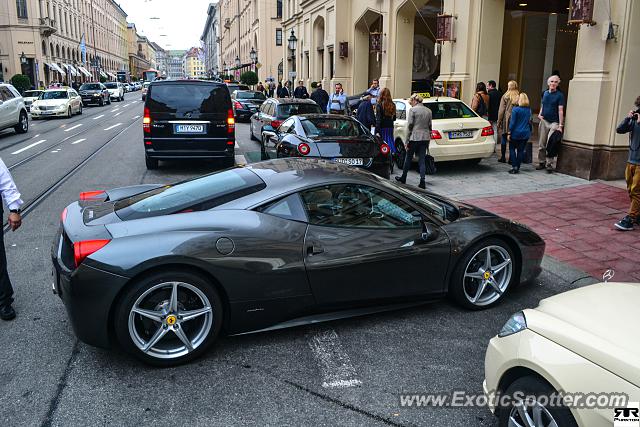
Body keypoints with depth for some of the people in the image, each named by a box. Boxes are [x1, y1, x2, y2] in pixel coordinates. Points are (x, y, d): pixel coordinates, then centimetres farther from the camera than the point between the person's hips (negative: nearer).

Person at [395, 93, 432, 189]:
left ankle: (403, 178, 26)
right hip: (425, 138, 5)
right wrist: (428, 139, 18)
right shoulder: (428, 111, 10)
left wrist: (407, 141, -7)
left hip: (415, 138, -5)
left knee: (408, 158, 11)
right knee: (422, 160, 7)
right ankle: (422, 181, 1)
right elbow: (429, 126, 12)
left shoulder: (412, 110, -8)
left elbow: (410, 126, -11)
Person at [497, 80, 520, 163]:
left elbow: (501, 110, -4)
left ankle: (503, 157, 12)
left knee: (503, 139, 7)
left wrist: (499, 122, 2)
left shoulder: (505, 96, -5)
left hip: (506, 120, -2)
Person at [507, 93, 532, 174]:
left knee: (512, 149, 7)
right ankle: (517, 168, 11)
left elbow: (512, 122, -12)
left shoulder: (516, 109, -12)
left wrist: (509, 133, -7)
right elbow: (529, 121, 13)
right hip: (526, 133, 5)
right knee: (521, 150, 8)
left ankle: (514, 166, -4)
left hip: (516, 133, -5)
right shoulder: (529, 110, 5)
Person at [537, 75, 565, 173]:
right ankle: (542, 162, 19)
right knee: (541, 144, 8)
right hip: (544, 121, 5)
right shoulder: (545, 93, 10)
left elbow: (560, 110, -9)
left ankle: (550, 164, -5)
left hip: (554, 122, -5)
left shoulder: (559, 95, -4)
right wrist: (540, 114, 3)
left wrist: (560, 125, -15)